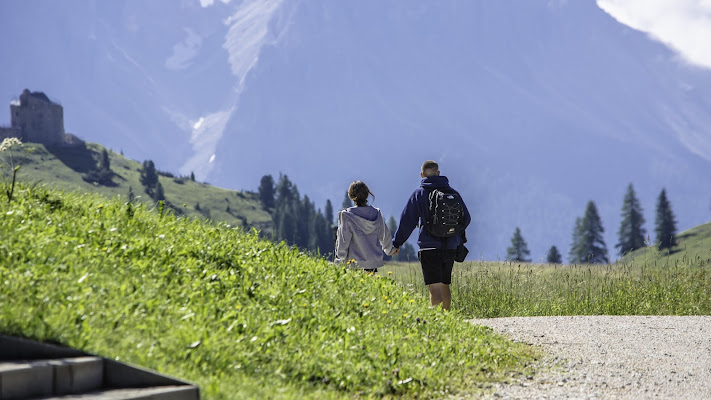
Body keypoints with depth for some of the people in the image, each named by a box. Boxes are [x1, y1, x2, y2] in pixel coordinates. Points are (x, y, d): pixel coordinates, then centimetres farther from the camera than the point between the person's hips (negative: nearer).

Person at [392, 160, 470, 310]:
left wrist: (397, 243, 7)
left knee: (434, 288, -11)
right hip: (450, 247, 4)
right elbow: (466, 218, 17)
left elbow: (407, 221, -3)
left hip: (429, 248, -4)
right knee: (445, 285, 18)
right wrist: (458, 238, 33)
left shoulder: (419, 193, -2)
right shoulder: (453, 193, 9)